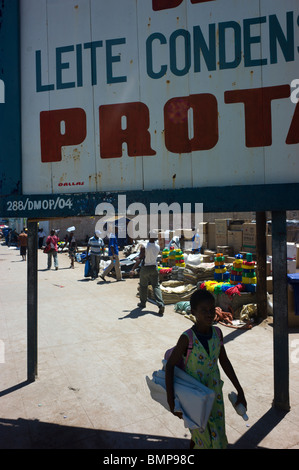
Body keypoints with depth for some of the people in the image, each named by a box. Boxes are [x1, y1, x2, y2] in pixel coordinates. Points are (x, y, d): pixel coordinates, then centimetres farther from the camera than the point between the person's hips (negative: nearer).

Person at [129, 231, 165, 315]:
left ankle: (143, 303, 31)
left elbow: (139, 260, -24)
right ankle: (161, 305, -13)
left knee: (143, 286, 16)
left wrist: (133, 269, -27)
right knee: (156, 286, 2)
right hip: (154, 268, 3)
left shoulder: (144, 247, -17)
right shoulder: (158, 247, -3)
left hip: (145, 268, -3)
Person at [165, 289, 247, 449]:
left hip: (214, 393, 4)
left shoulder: (217, 333, -9)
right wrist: (171, 401, -21)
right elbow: (169, 365, -18)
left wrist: (240, 391, 6)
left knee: (216, 433, 18)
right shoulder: (187, 338, -24)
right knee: (203, 437, 7)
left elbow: (224, 361, 3)